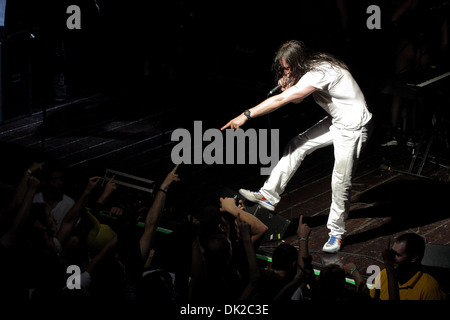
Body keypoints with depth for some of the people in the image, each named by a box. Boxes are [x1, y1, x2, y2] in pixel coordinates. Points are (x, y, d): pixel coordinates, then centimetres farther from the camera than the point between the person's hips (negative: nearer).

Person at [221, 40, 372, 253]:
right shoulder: (313, 69, 1)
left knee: (341, 181, -6)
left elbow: (280, 100, -28)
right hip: (336, 122, 10)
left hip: (353, 127, -10)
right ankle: (269, 196, 9)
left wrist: (246, 116, -24)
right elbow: (297, 99, 15)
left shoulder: (320, 74, -28)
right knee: (298, 145, 5)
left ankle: (336, 233, 8)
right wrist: (288, 85, -8)